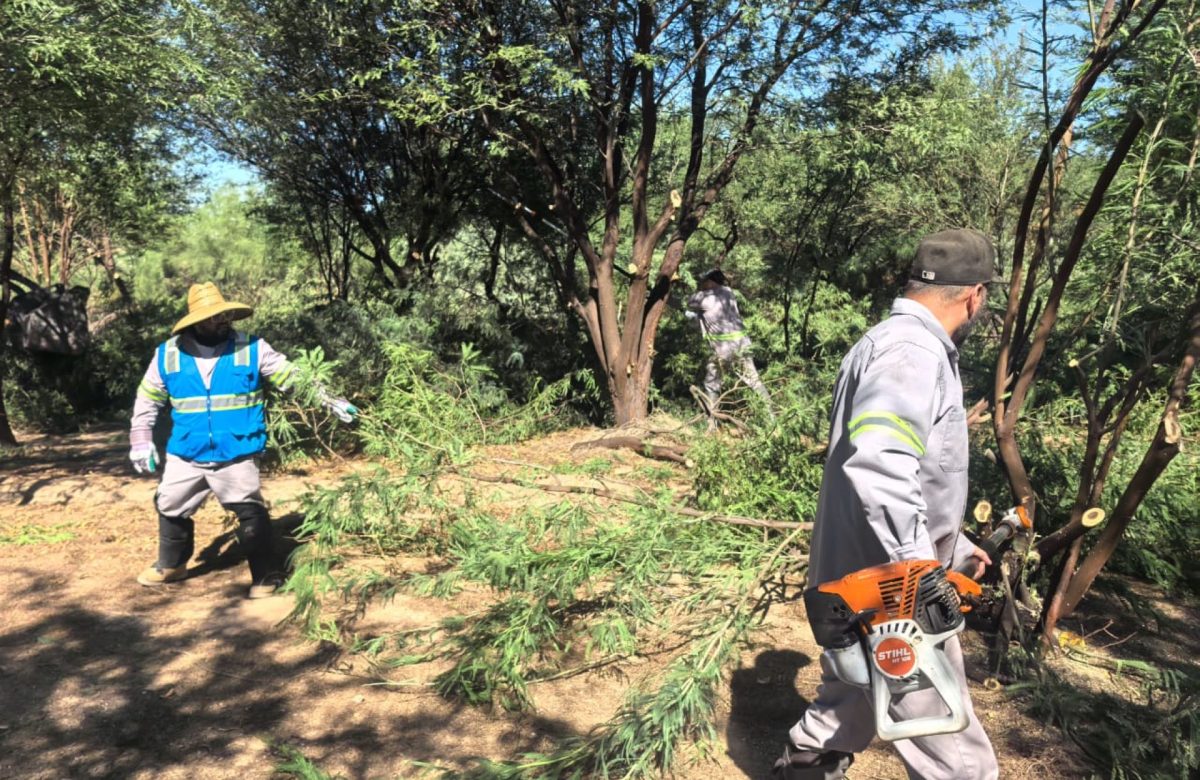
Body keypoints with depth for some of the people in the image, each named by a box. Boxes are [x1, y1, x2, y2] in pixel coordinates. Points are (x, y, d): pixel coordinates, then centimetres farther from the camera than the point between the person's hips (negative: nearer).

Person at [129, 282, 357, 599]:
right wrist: (141, 441, 7)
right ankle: (171, 565, 44)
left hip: (236, 456, -3)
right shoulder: (168, 354, -4)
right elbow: (147, 400, 9)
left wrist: (330, 401, -12)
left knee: (251, 513, -4)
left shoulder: (252, 349, -8)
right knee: (171, 509, 19)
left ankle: (266, 574, 13)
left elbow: (292, 378, -4)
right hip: (185, 456, 3)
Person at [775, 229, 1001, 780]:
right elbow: (880, 467, -38)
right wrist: (921, 564, -36)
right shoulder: (912, 351, -20)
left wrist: (952, 545, 27)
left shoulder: (898, 344, 14)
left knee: (853, 697, 27)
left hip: (863, 580, 10)